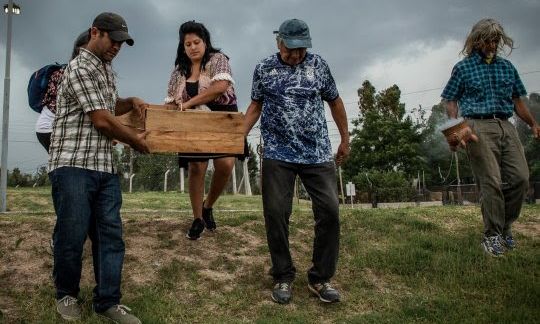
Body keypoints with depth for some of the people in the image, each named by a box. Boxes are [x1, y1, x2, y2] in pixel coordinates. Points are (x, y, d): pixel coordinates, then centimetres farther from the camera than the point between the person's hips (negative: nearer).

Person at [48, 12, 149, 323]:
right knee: (72, 234, 1)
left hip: (105, 167, 8)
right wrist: (135, 140, 0)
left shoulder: (107, 69, 18)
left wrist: (131, 102, 14)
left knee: (110, 234, 5)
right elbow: (101, 121, -13)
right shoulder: (80, 68, -10)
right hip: (74, 165, -8)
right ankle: (66, 295, 22)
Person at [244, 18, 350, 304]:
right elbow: (256, 105, 12)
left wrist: (345, 138, 16)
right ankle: (283, 277, 16)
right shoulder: (263, 69, 3)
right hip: (277, 155, 0)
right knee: (276, 214, -2)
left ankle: (320, 278, 13)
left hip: (318, 153, 1)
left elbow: (334, 101, 13)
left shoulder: (318, 65, 4)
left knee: (329, 211, -4)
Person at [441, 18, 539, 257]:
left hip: (505, 126, 5)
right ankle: (492, 235, 3)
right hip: (478, 127, -5)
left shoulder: (507, 66, 20)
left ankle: (505, 226, 17)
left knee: (520, 177, -3)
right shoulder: (463, 67, 7)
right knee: (490, 182, -8)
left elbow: (517, 100, 22)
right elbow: (450, 101, 3)